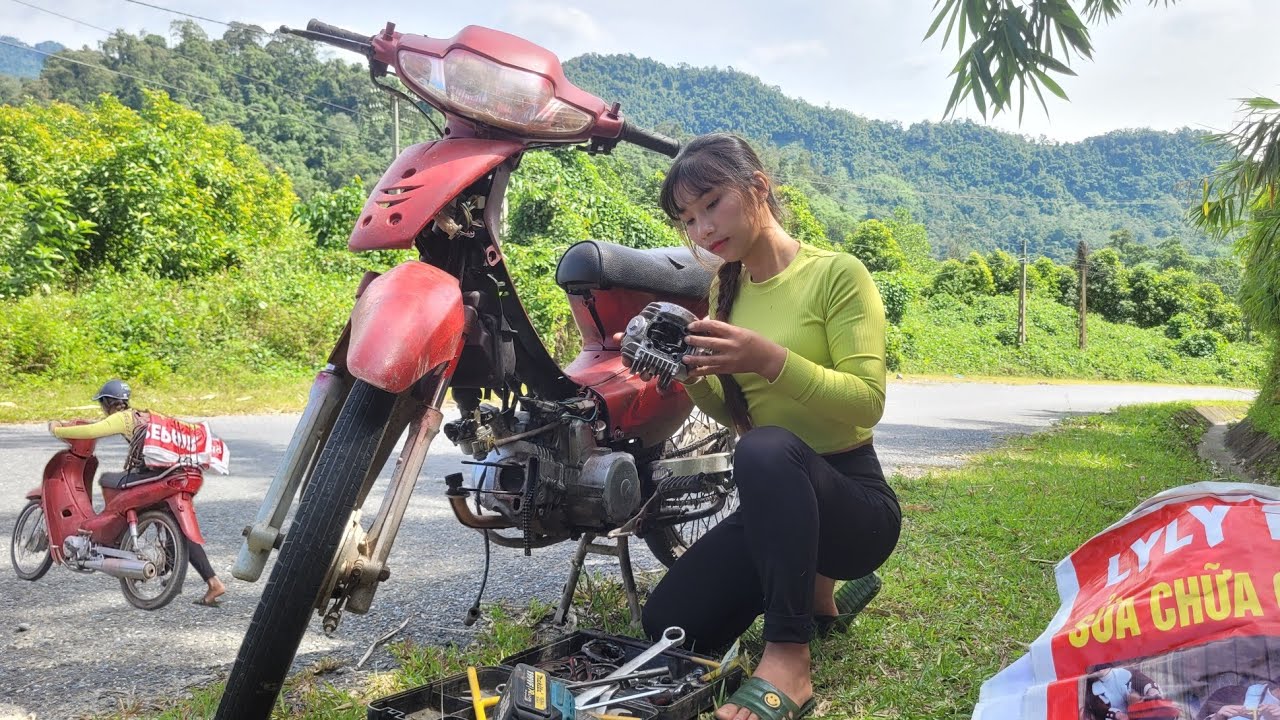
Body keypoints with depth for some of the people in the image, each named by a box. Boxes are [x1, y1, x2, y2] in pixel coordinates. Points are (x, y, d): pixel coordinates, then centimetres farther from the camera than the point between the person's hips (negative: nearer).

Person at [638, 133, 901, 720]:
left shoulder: (837, 273, -10)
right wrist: (694, 376, -10)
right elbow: (731, 413, 12)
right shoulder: (725, 289, 9)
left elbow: (867, 403, -19)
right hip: (774, 501, 7)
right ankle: (812, 582, 18)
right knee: (666, 627, -6)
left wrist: (769, 358, -33)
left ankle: (788, 660, -27)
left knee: (766, 450, -39)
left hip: (851, 497, -7)